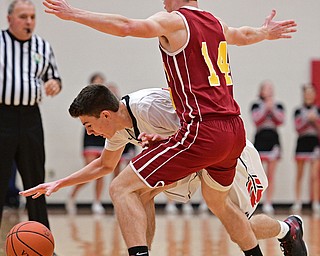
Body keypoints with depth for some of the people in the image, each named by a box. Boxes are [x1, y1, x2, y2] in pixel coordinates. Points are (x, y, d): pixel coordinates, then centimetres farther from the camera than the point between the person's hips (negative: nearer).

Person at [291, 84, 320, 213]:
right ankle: (298, 202, 8)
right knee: (299, 175, 4)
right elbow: (298, 127, -7)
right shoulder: (298, 111, 4)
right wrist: (307, 119, -14)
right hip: (302, 142, 0)